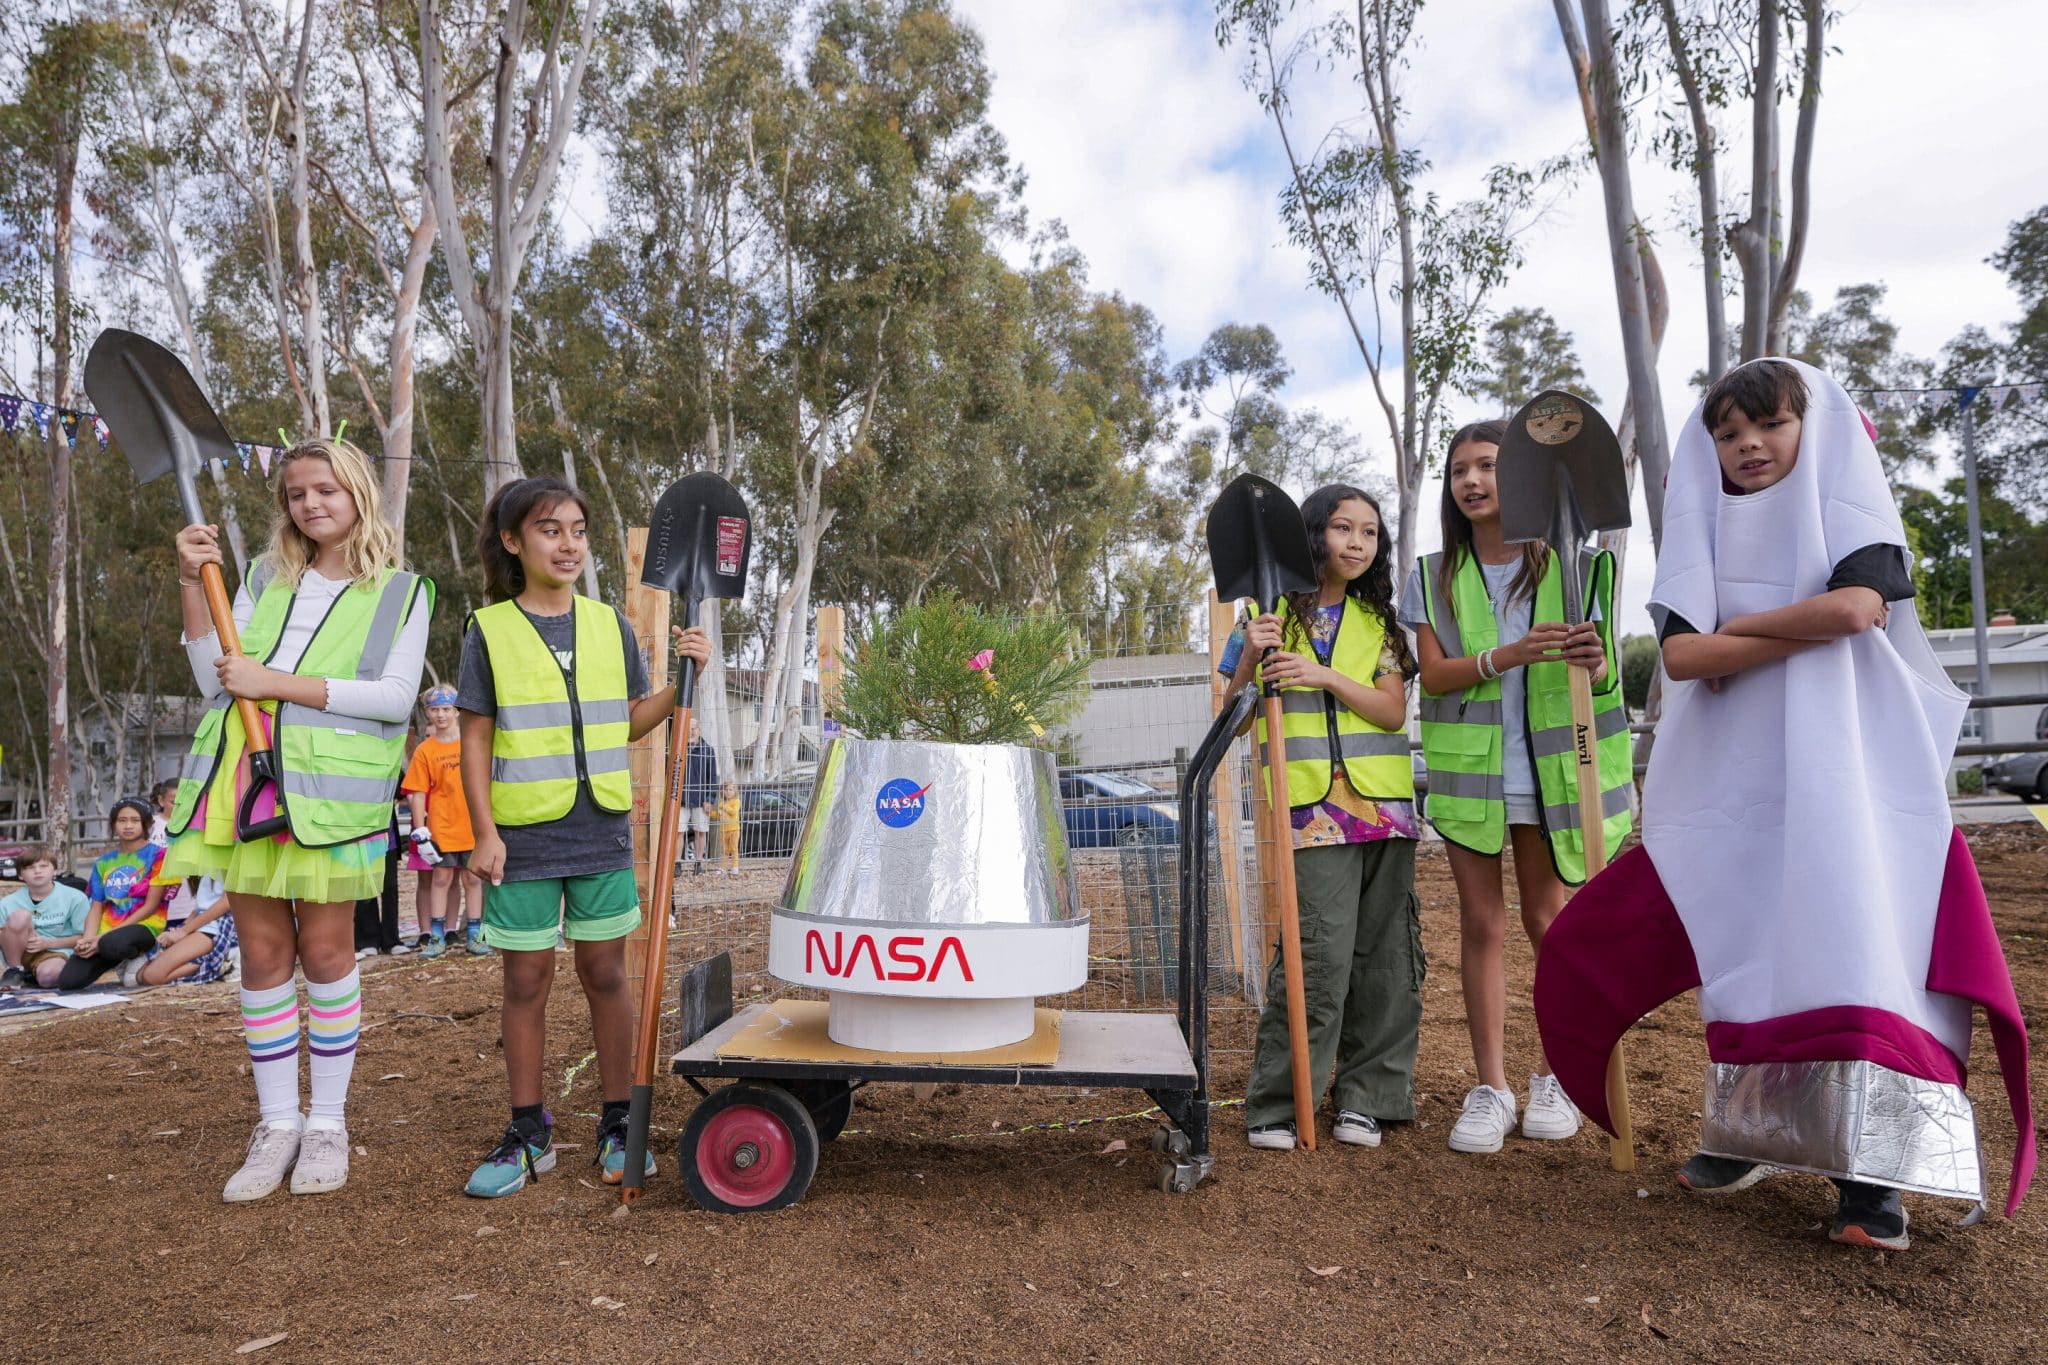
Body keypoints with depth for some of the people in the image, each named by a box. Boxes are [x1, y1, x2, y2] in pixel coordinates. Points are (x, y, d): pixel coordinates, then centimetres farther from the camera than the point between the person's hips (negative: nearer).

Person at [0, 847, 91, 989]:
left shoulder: (75, 898, -4)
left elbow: (84, 937, -1)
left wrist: (48, 943, -13)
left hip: (56, 954, -2)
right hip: (20, 953, 2)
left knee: (48, 975, -39)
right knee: (20, 916, -26)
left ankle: (29, 976, 0)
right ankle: (15, 971, -10)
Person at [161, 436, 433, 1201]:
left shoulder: (401, 591, 3)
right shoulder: (264, 579, 14)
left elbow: (397, 694, -8)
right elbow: (216, 683, 8)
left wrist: (276, 682, -12)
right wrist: (192, 587, 0)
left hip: (330, 789, -3)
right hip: (243, 781, 4)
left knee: (324, 949, 2)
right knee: (262, 952, 7)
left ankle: (328, 1122, 16)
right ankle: (278, 1122, 19)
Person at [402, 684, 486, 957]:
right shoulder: (424, 751, -1)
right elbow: (417, 793, -2)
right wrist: (420, 831, -8)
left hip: (472, 825, 1)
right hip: (440, 825, -1)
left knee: (471, 879, 7)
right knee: (440, 879, 4)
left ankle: (474, 935, 14)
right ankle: (436, 936, 12)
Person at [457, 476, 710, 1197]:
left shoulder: (610, 624, 6)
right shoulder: (489, 630, -1)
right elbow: (476, 741, 0)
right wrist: (484, 832, -8)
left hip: (602, 831, 2)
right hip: (523, 834, -2)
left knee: (605, 972, 8)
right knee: (526, 980, 7)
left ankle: (617, 1124, 21)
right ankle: (528, 1133, 23)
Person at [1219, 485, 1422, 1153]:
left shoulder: (1378, 621, 12)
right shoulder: (1271, 613, 4)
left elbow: (1394, 712, -1)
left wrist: (1325, 677, -15)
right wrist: (1250, 656, -16)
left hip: (1386, 805, 4)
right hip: (1314, 808, -4)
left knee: (1385, 958, 6)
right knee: (1321, 955, -11)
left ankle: (1364, 1098, 20)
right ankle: (1276, 1104, 2)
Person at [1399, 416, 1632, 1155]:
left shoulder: (1568, 563, 1)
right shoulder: (1434, 575, 4)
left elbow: (1602, 673, 1)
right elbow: (1434, 674, -5)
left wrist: (1593, 665, -23)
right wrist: (1510, 655, -22)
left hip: (1546, 764, -1)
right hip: (1465, 764, 1)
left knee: (1547, 917, 8)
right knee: (1481, 922, 4)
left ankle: (1554, 1076, 24)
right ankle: (1489, 1086, 13)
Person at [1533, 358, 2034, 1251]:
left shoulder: (1849, 509, 5)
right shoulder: (1705, 535, 11)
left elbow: (1860, 607, -15)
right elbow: (1682, 654, -5)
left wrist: (1736, 622, -5)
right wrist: (1814, 626, -10)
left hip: (1840, 768, -3)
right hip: (1734, 781, 3)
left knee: (1851, 945, -14)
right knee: (1745, 957, 5)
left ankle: (1867, 1170, -9)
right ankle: (1746, 1133, 17)